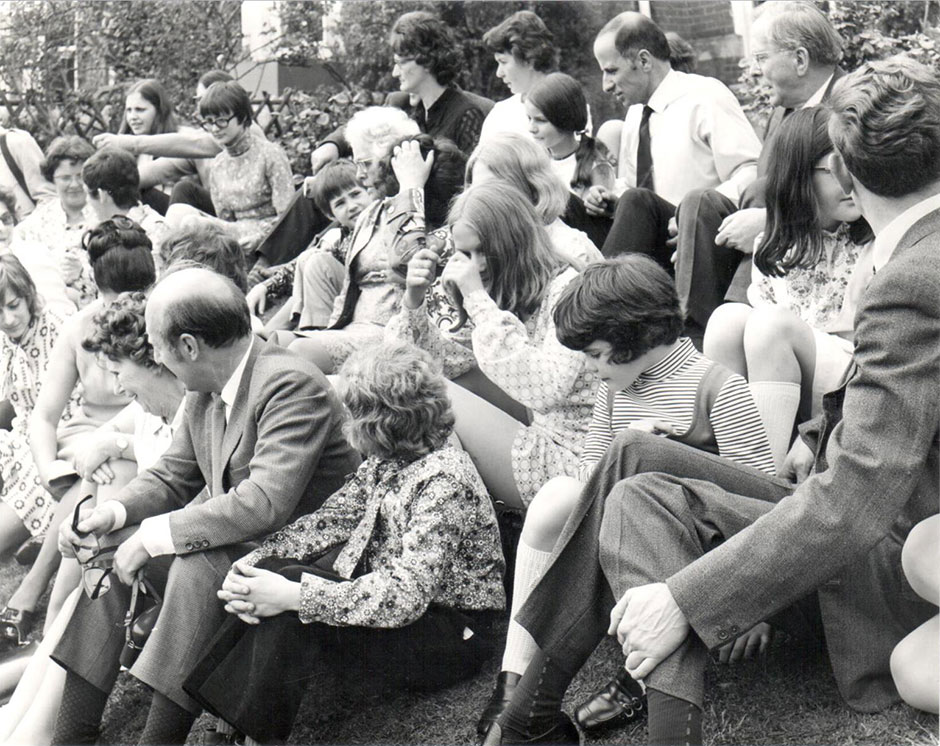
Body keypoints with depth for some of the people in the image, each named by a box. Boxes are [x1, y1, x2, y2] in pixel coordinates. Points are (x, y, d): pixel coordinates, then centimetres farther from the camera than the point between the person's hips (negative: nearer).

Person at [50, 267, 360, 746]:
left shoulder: (292, 385, -23)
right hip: (227, 542, 9)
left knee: (196, 566, -32)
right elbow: (172, 476, 16)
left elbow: (264, 505, -32)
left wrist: (155, 535, -25)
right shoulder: (204, 391, 4)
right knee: (110, 548, -1)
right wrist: (113, 513, -5)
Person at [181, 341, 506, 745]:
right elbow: (328, 519, 2)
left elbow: (404, 595, -30)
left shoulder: (444, 480, -24)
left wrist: (293, 595, -32)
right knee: (277, 577, -11)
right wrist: (254, 561, -15)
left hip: (453, 636, -8)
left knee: (290, 613, -26)